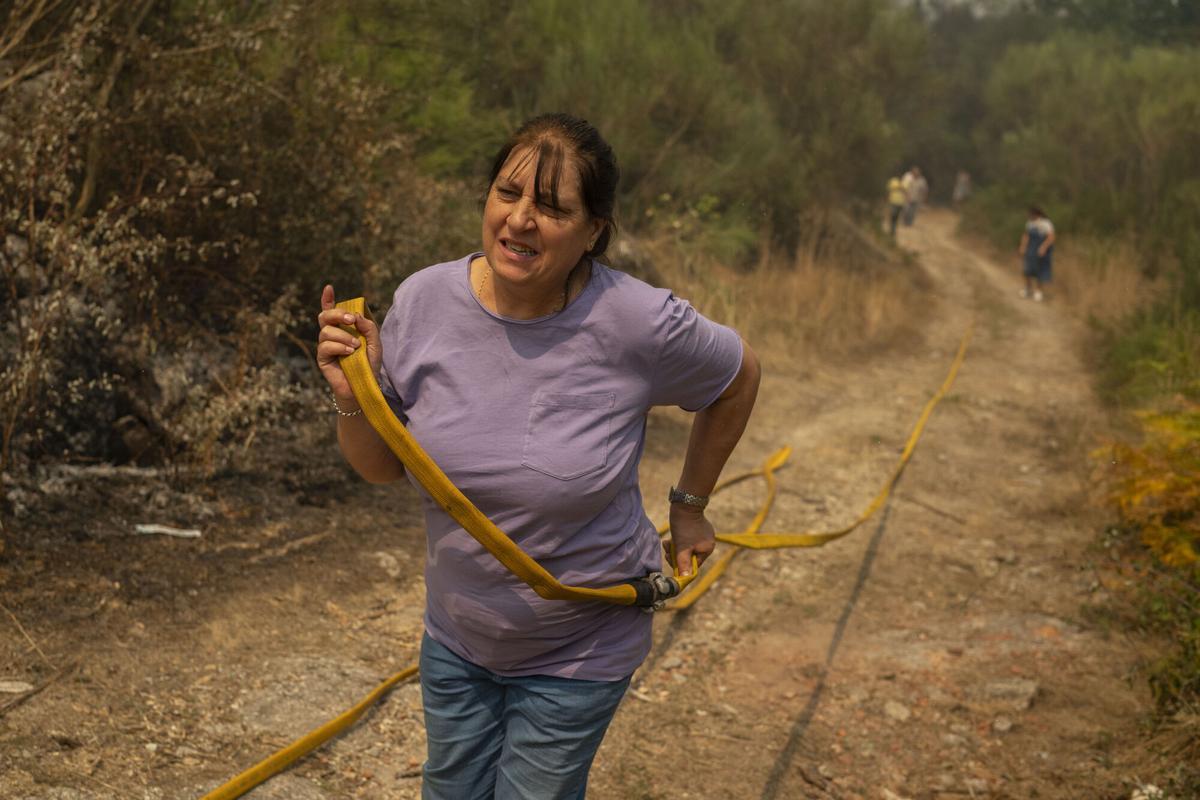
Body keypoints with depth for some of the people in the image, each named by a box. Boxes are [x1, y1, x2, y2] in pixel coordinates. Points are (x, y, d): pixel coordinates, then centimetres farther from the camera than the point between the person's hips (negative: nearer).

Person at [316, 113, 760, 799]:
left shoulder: (640, 323, -24)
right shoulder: (425, 302, -14)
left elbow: (738, 377, -1)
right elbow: (382, 467, -2)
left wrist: (690, 506, 5)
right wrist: (354, 397, -22)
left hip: (579, 653, -3)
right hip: (456, 639, 4)